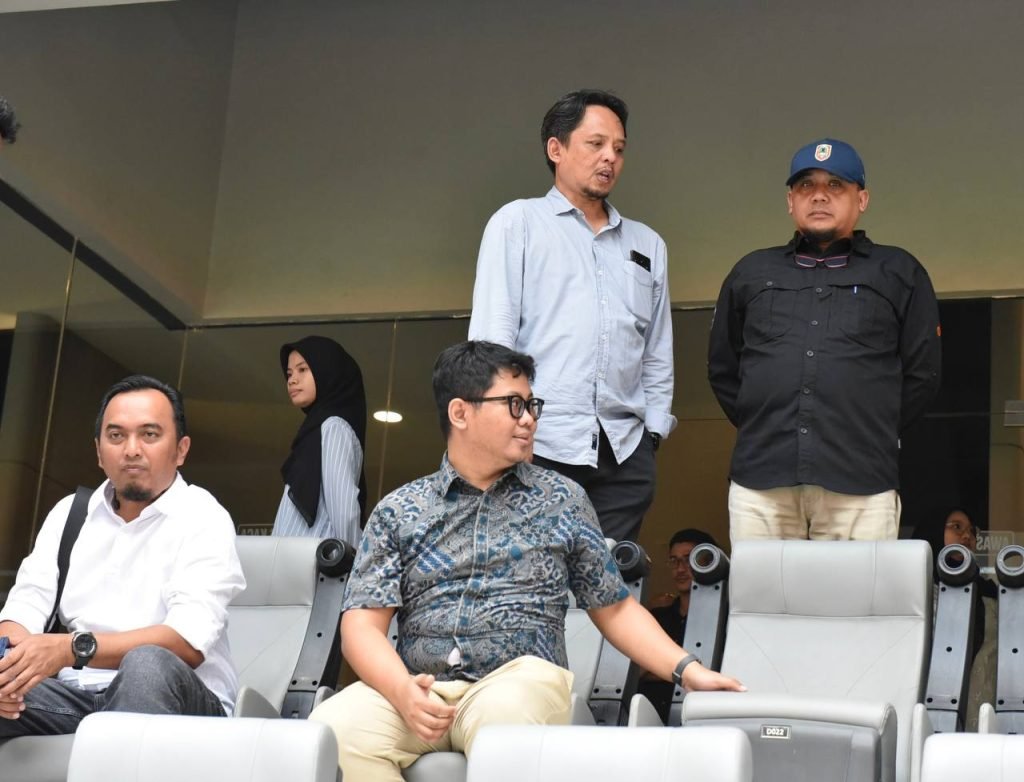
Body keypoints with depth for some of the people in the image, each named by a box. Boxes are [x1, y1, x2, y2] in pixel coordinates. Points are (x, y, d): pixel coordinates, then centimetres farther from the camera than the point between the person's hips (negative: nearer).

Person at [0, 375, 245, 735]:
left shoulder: (202, 519, -4)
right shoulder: (69, 513, 14)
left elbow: (189, 641, -19)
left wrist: (73, 648, -32)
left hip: (177, 703, -3)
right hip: (76, 693, 4)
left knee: (148, 666, -38)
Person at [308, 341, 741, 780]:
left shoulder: (563, 500, 13)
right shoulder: (398, 511, 11)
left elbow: (614, 609, 18)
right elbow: (362, 623, 4)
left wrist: (686, 669, 4)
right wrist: (402, 690, -16)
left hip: (519, 678, -1)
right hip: (419, 688, 1)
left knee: (504, 712, -38)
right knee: (334, 727, -30)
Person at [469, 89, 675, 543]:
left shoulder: (647, 245, 21)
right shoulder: (518, 223, 9)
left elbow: (658, 353, 20)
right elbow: (492, 333, 1)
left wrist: (653, 431, 9)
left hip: (624, 454, 4)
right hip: (540, 446, -4)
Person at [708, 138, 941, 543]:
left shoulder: (899, 273, 13)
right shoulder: (751, 272, 19)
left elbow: (921, 372, 11)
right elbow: (722, 368, 22)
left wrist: (874, 435, 9)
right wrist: (760, 430, 13)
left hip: (861, 487, -2)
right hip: (760, 482, 2)